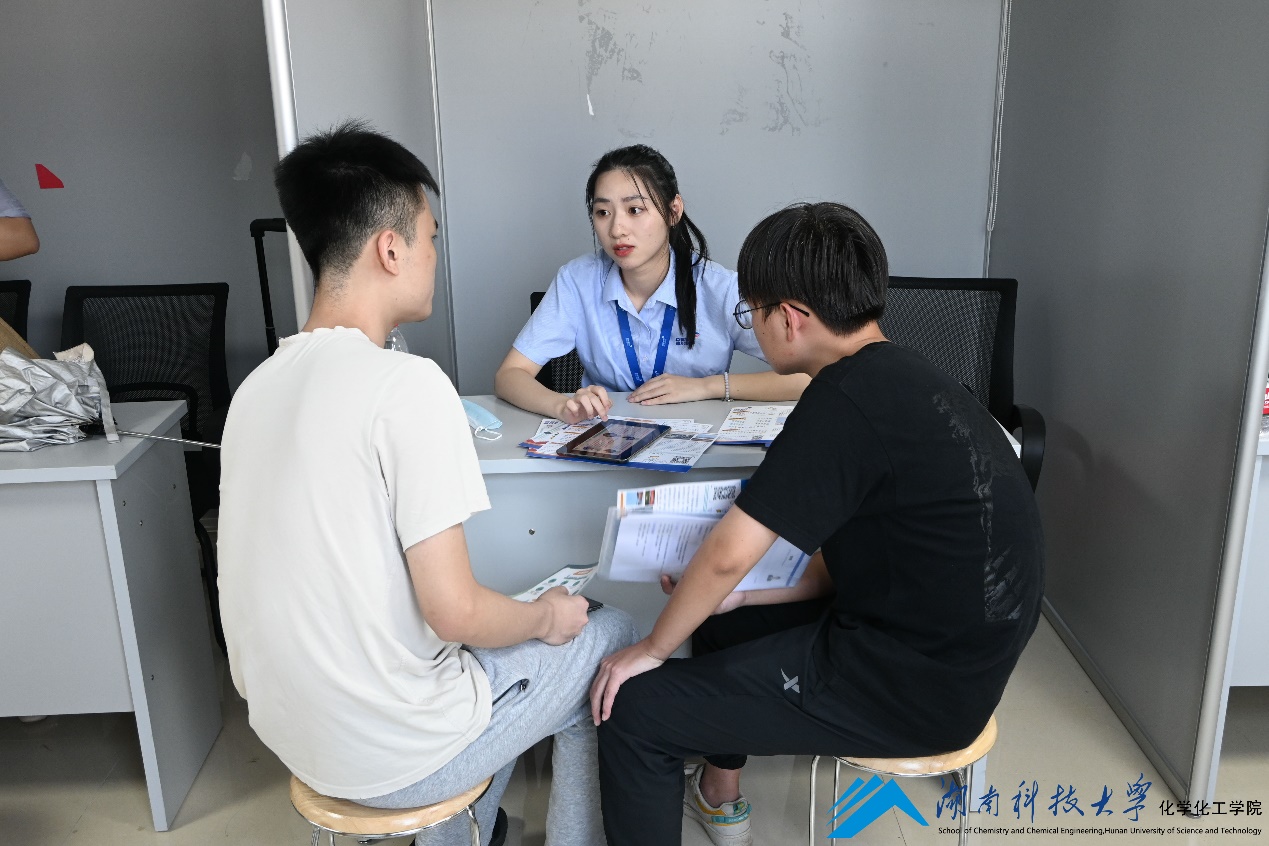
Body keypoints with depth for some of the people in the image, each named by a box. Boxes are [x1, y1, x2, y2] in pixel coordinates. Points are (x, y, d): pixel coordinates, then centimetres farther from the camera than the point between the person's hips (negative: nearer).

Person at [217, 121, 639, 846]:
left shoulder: (257, 386, 2)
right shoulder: (408, 385, -24)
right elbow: (453, 609, -24)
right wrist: (546, 617, -4)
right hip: (392, 757, -7)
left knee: (494, 649, 29)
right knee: (611, 639, 13)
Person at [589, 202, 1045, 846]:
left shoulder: (845, 400, -24)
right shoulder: (905, 377, 6)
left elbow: (728, 555, -21)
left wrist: (653, 648, -6)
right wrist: (740, 596, 8)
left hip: (915, 691, -10)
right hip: (954, 648, 10)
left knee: (632, 710, -6)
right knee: (724, 619, 28)